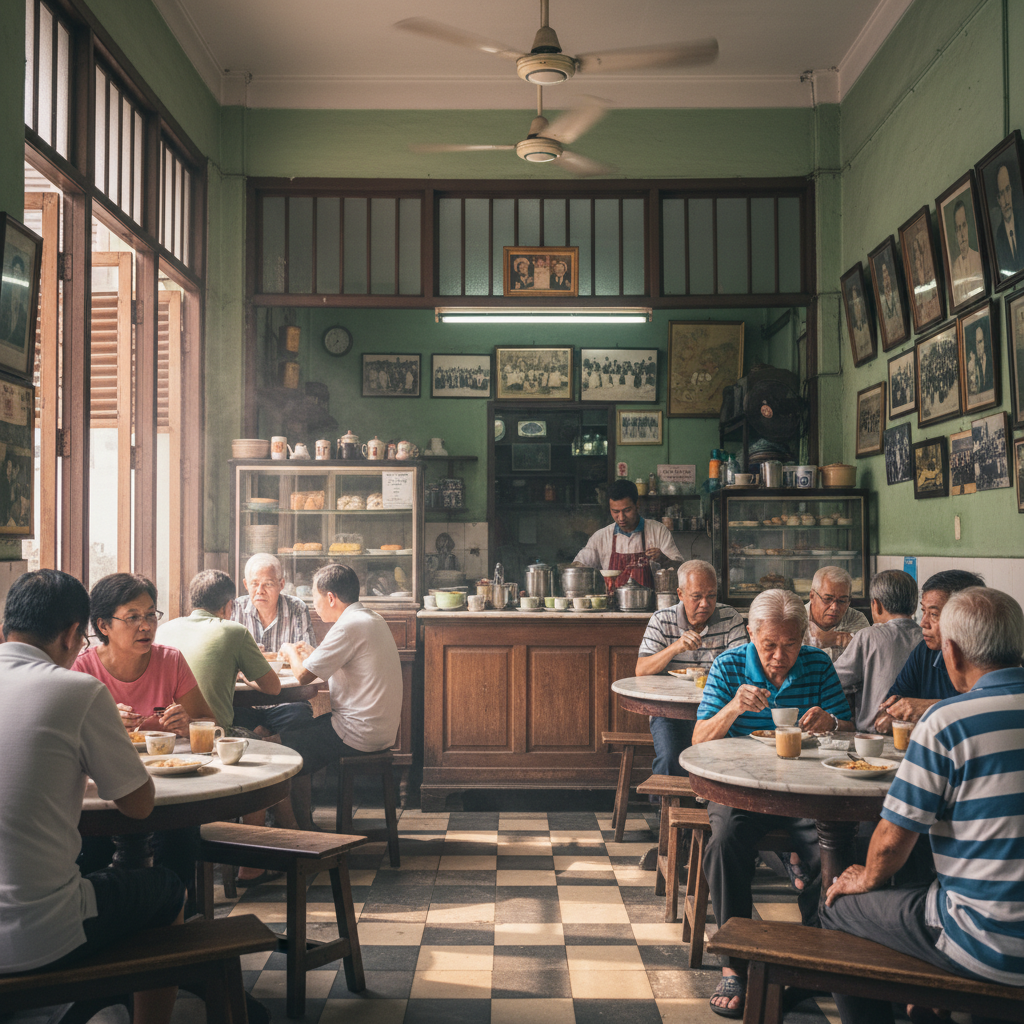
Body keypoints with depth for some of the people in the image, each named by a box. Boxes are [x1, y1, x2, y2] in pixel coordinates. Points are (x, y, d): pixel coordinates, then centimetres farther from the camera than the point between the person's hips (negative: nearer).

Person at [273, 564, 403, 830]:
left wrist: (291, 651, 4)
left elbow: (304, 675, -16)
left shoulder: (349, 626, -19)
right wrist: (304, 656, 14)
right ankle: (303, 826, 24)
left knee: (285, 746, 2)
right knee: (295, 730, 19)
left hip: (359, 733, -10)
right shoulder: (374, 620, 12)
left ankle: (292, 827, 17)